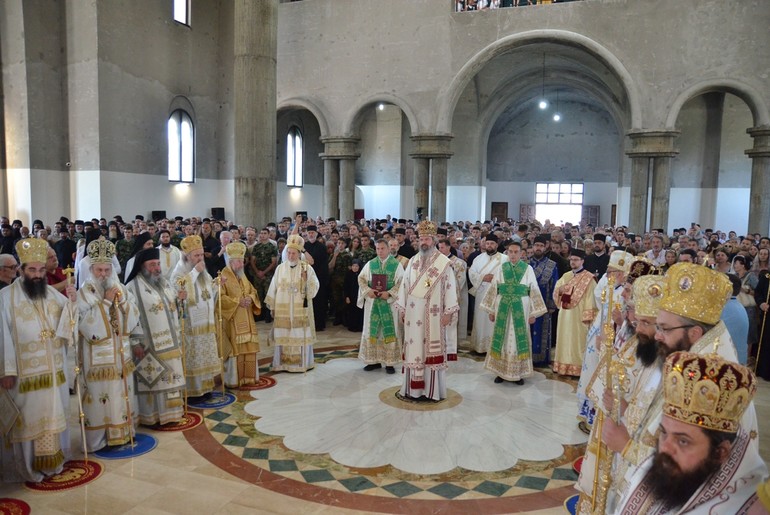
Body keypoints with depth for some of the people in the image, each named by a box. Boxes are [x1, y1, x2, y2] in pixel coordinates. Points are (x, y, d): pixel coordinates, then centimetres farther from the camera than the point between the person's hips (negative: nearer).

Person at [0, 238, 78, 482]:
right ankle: (29, 466, 16)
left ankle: (52, 459, 27)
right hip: (24, 372, -5)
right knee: (27, 418, 4)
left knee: (53, 415, 14)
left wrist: (71, 302, -15)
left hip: (53, 370, 5)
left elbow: (68, 325, 2)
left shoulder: (53, 293, 6)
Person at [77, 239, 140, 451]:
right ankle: (99, 437, 10)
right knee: (101, 394, -1)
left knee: (122, 392, 10)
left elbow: (134, 317, 2)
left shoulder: (120, 289, 7)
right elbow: (89, 325, -17)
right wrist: (106, 301, -18)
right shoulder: (84, 293, -7)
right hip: (98, 356, -5)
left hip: (121, 352, 5)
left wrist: (121, 300, -12)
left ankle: (122, 431, 22)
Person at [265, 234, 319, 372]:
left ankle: (302, 363, 13)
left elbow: (314, 289, -3)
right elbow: (273, 288, 7)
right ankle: (284, 362, 15)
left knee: (300, 336, 2)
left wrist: (306, 280, -21)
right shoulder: (280, 268, 3)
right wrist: (272, 306, 7)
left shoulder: (307, 268, -2)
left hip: (301, 309, -1)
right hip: (283, 309, 2)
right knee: (283, 336, 4)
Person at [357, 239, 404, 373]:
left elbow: (402, 282, -7)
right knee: (372, 330, 6)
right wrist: (368, 290, -11)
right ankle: (374, 360, 16)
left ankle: (390, 362, 7)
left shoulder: (396, 264, -3)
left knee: (389, 331, 1)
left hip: (390, 303, -3)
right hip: (372, 302, 3)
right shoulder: (370, 264, 7)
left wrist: (389, 293, -18)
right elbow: (361, 278, 6)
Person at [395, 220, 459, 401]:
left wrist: (448, 312, -11)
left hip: (433, 314, -4)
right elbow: (404, 285, 12)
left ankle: (433, 389, 8)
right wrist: (402, 309, 8)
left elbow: (450, 288, -6)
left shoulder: (444, 262, -4)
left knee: (432, 349, 0)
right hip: (413, 313, 4)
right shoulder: (413, 261, 10)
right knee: (414, 348, 7)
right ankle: (413, 387, 16)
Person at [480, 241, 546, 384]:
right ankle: (501, 371, 16)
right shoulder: (501, 268, 4)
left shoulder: (528, 269, 0)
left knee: (519, 339, 3)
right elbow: (493, 289, 6)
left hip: (521, 308, -1)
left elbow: (534, 291, 0)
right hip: (503, 308, 1)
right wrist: (491, 310, 4)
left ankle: (518, 372, 11)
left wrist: (533, 313, -4)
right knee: (503, 339, 6)